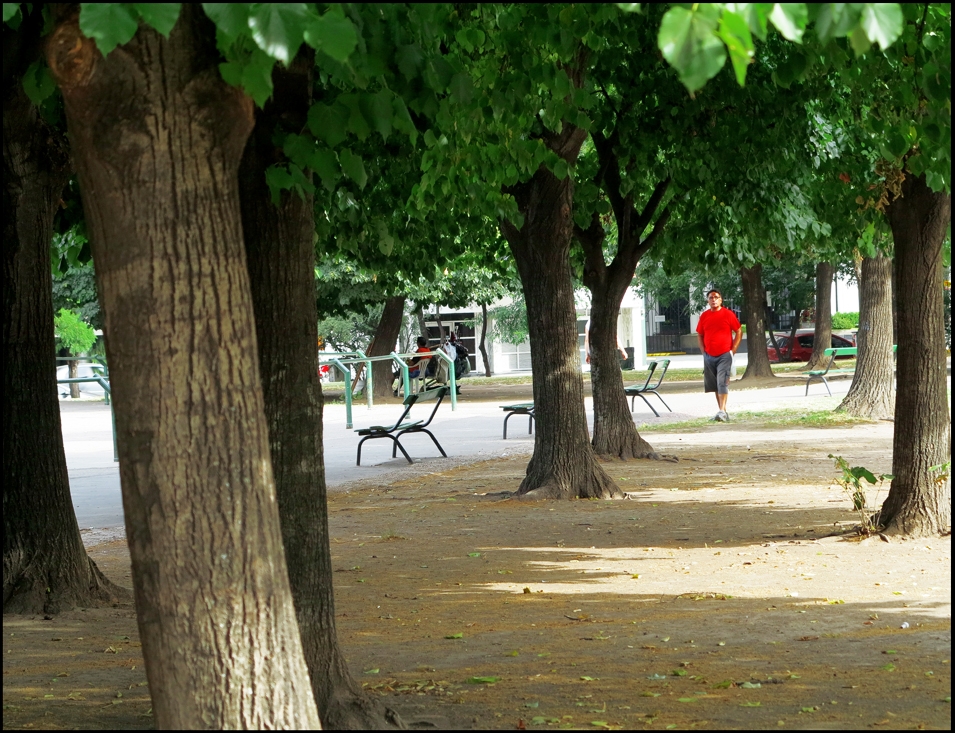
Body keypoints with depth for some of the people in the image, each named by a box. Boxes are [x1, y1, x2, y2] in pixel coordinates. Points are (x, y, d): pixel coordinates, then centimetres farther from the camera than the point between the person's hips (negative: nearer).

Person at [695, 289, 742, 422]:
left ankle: (722, 412, -19)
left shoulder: (728, 314, -4)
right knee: (714, 385, 9)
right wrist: (703, 351, 5)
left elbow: (739, 331, 1)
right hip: (709, 356, 5)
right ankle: (723, 412, 17)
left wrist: (733, 350, -5)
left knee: (722, 383, -14)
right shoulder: (704, 316, 7)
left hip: (725, 355, -5)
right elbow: (699, 335, 16)